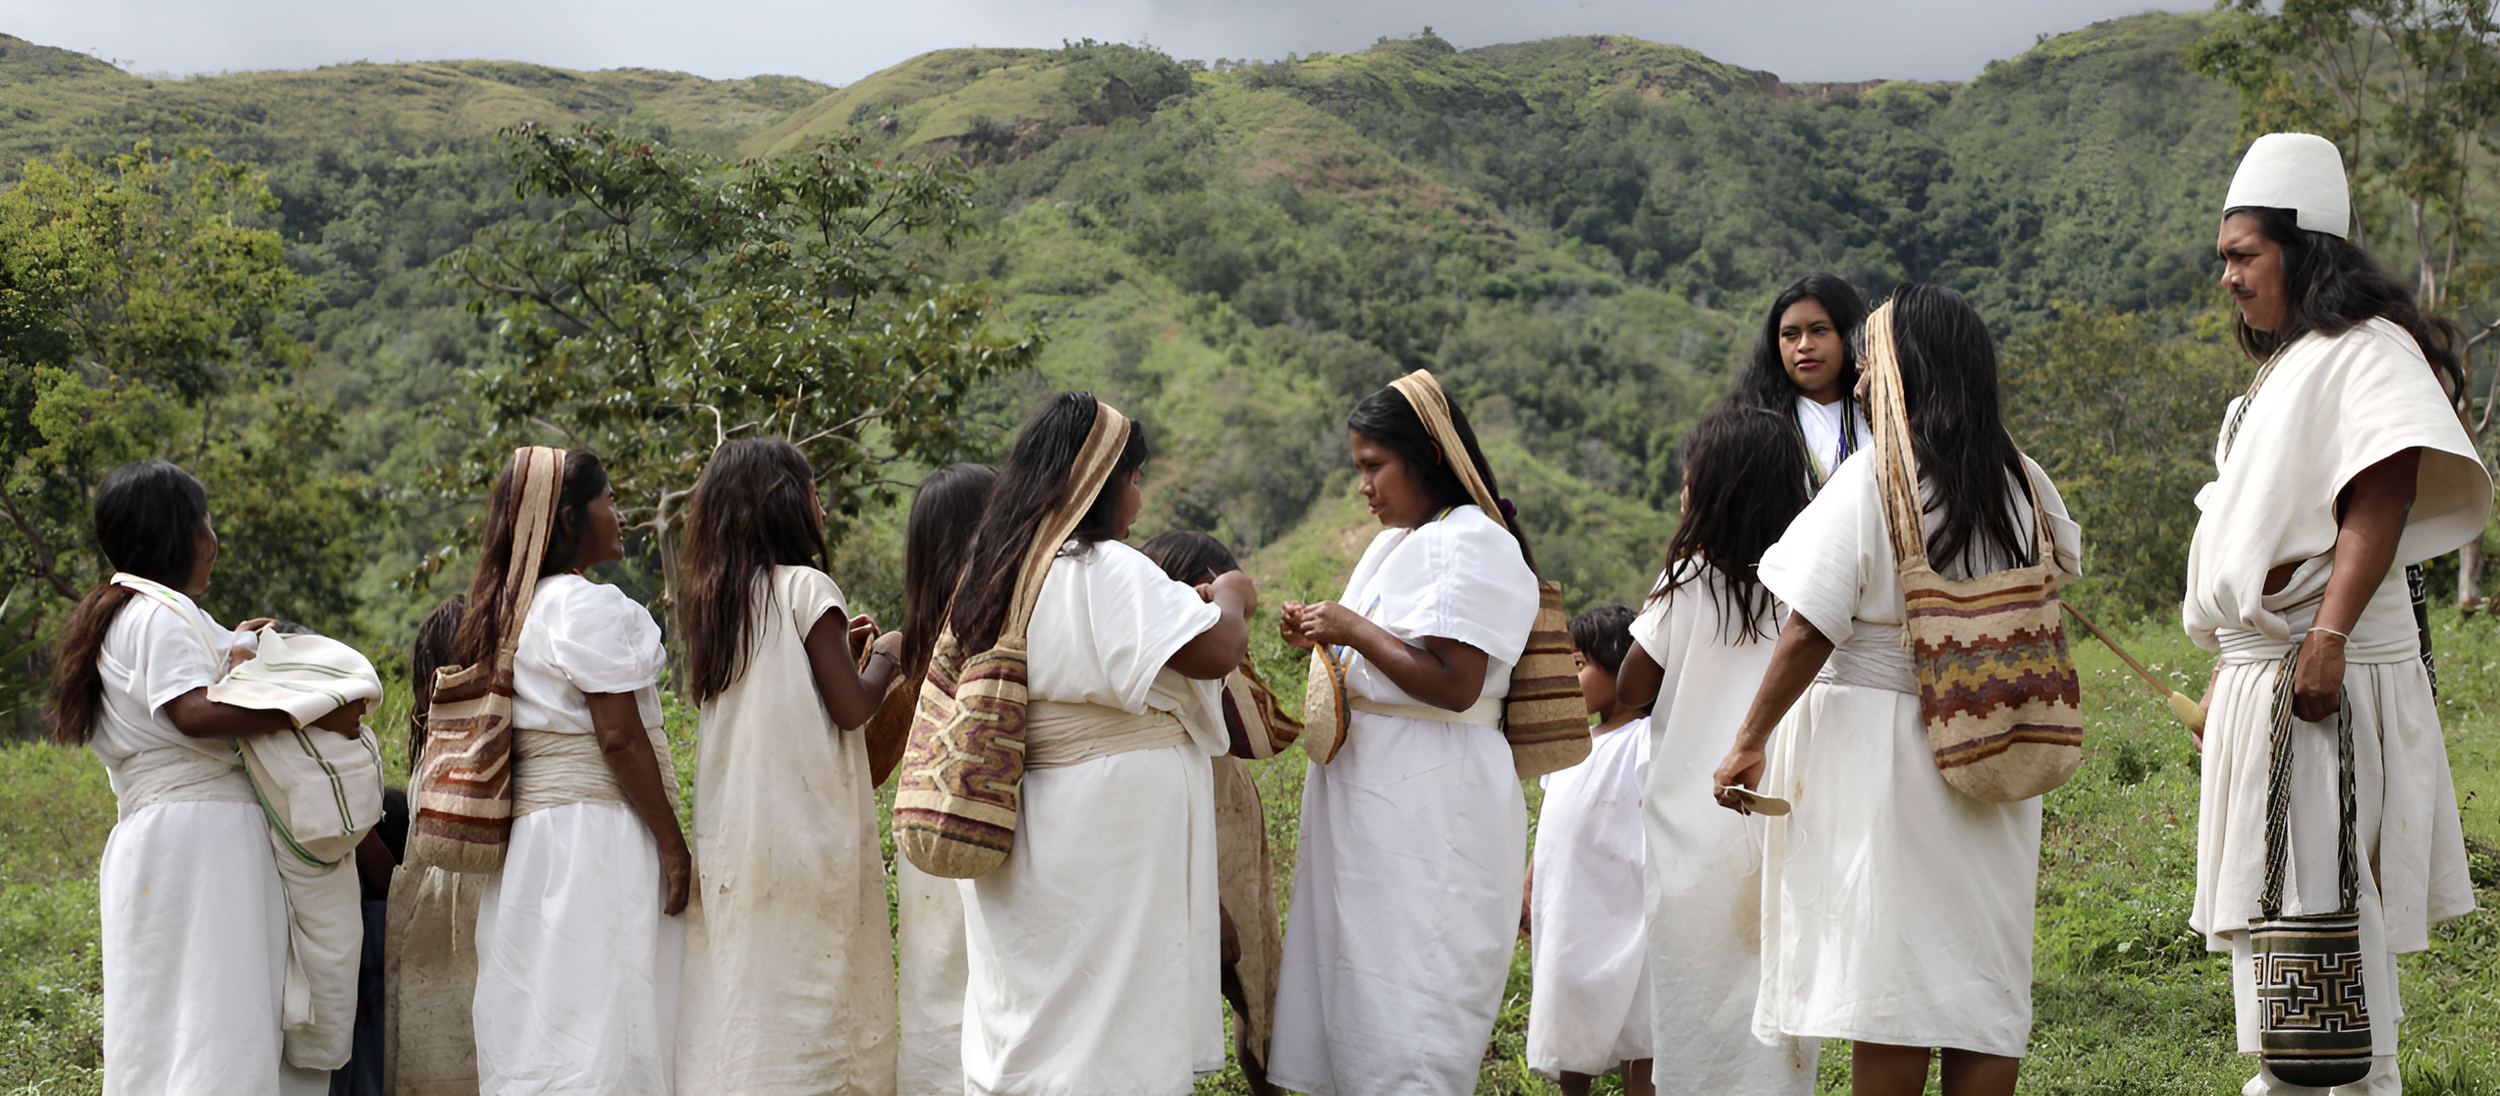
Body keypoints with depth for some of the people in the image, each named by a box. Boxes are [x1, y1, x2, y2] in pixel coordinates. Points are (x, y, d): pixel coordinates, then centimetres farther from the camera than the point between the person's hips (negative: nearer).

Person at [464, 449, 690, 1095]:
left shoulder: (509, 611, 17)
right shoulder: (592, 606, -11)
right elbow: (619, 736, -16)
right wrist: (673, 845, -14)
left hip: (530, 836, 9)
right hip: (598, 832, -9)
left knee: (539, 1029, 8)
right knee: (604, 1028, -9)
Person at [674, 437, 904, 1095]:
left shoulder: (713, 601, 13)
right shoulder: (806, 588, -8)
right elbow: (850, 707, -10)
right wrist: (886, 655, 7)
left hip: (731, 835, 7)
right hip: (806, 822, -7)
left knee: (740, 991, 6)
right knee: (814, 996, -5)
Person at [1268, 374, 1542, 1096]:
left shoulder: (1473, 543, -11)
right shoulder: (1396, 544, 18)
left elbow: (1454, 684, -21)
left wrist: (1354, 629, -14)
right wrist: (1323, 641, 8)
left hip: (1428, 807, -9)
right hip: (1367, 793, 9)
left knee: (1404, 1002, -8)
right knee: (1353, 986, 8)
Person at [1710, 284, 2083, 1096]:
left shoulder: (1868, 485, -13)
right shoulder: (2022, 483, 4)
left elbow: (1809, 633, -15)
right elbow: (2064, 563, 26)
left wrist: (1750, 742, -8)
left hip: (1875, 747, -5)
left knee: (1886, 973, -2)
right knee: (1985, 974, 9)